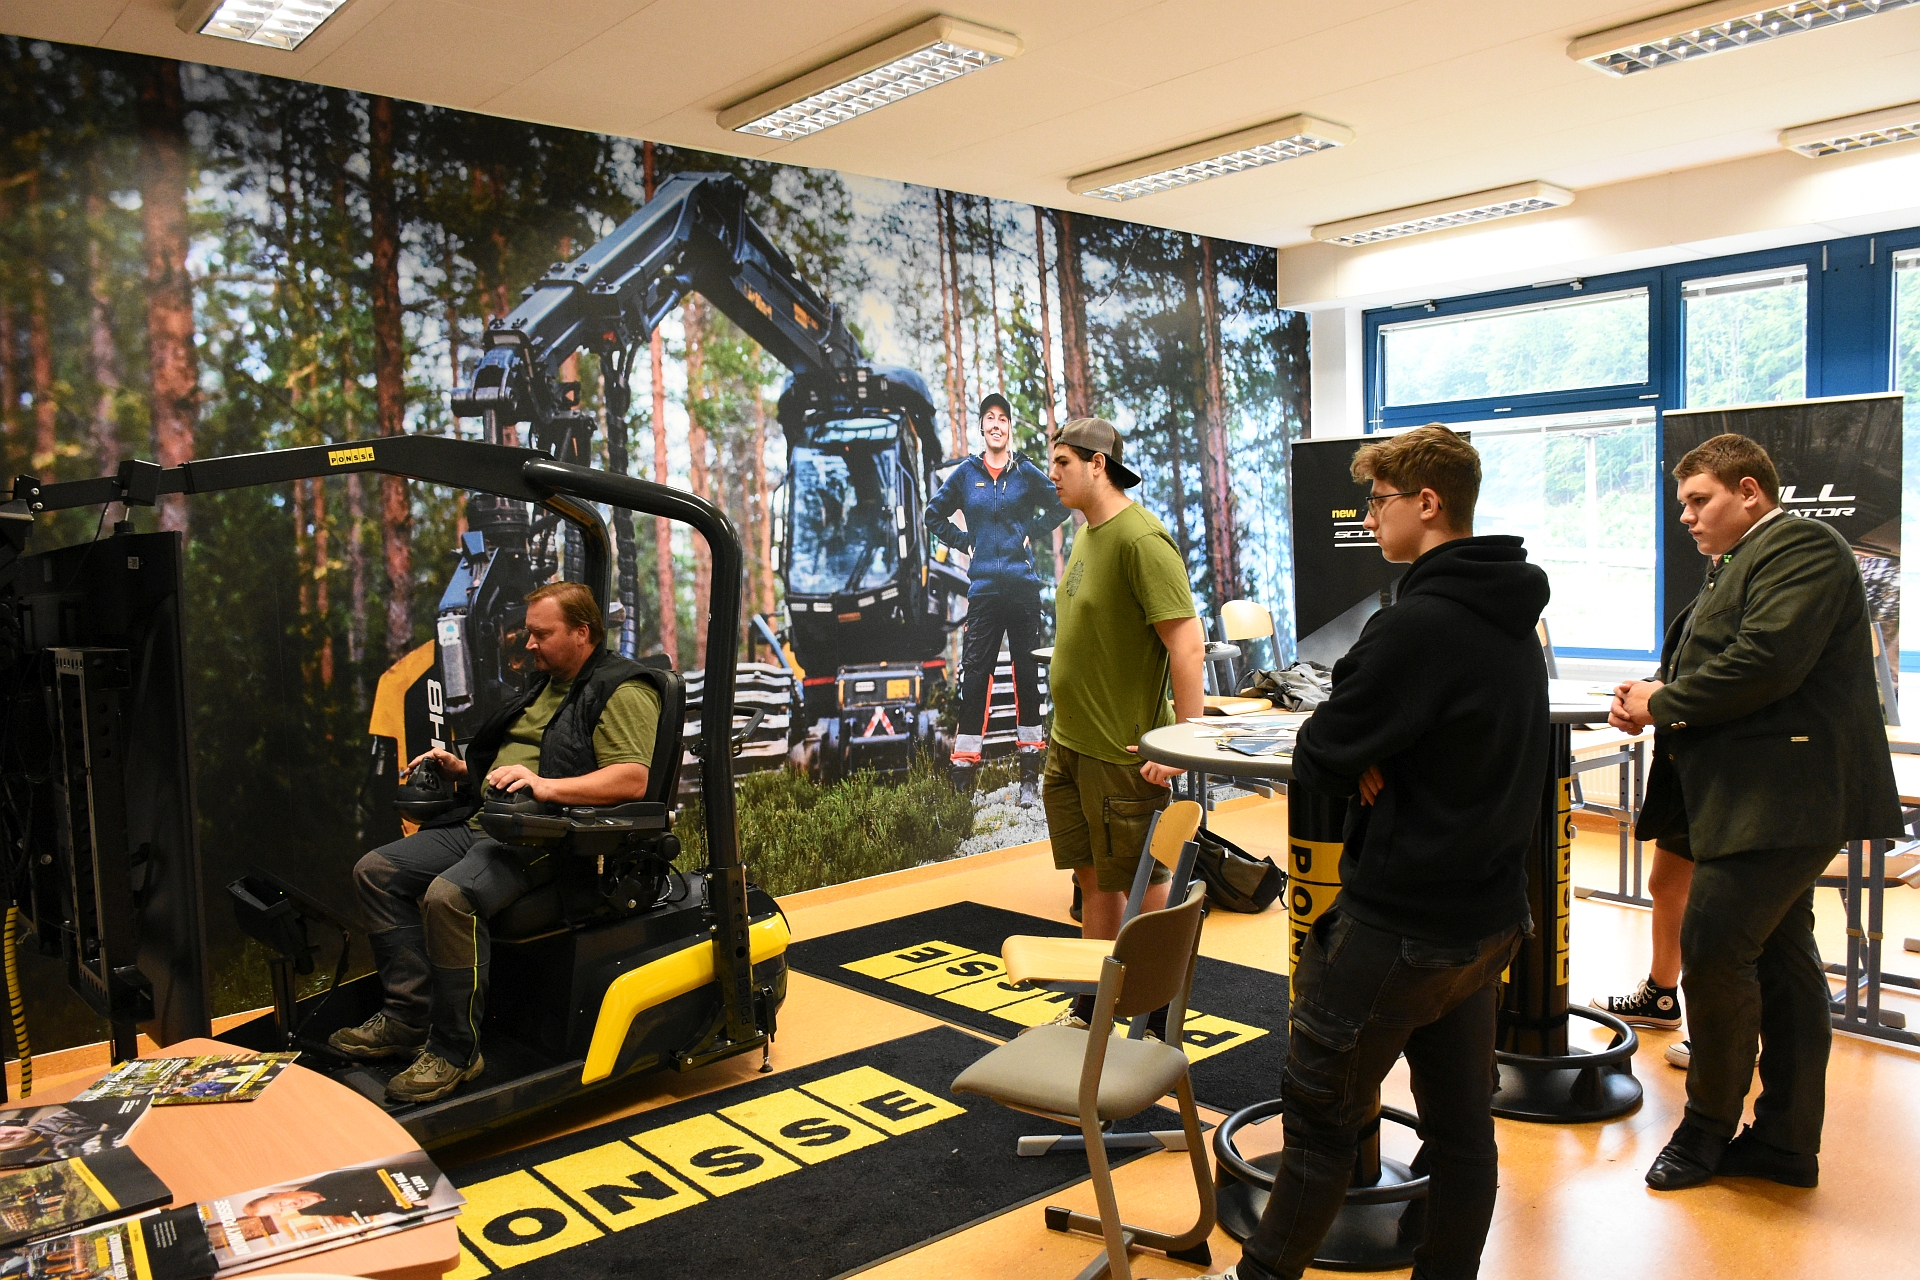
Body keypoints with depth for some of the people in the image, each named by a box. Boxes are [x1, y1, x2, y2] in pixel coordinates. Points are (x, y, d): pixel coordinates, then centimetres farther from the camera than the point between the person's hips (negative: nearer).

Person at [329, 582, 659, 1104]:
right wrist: (461, 769, 16)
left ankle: (454, 1051, -20)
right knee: (376, 870, 0)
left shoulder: (622, 693, -7)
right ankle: (409, 1016, -2)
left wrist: (546, 786, -29)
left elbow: (634, 778, -21)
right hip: (482, 824, 10)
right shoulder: (544, 687, 24)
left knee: (450, 895, -32)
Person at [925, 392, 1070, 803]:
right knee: (974, 674, -5)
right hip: (984, 588, 0)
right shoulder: (965, 473, 7)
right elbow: (934, 514, 17)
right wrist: (964, 542, 6)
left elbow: (1059, 507, 18)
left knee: (1027, 675, 4)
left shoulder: (1026, 472, 7)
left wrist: (1033, 533, 6)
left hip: (1023, 586, 1)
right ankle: (962, 776, -2)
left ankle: (1029, 776, 11)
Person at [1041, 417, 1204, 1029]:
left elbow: (1188, 642, -21)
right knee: (1094, 880, 17)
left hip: (1123, 755, -8)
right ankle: (1091, 1010, 30)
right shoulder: (1087, 534, 12)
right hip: (1070, 748, 9)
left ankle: (1162, 1024, 18)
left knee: (1144, 887, 4)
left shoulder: (1140, 538, -17)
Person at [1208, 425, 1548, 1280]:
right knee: (1462, 1127, 16)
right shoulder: (1514, 621, 8)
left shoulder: (1419, 624, -22)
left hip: (1396, 927, -9)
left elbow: (1317, 763, -20)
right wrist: (1380, 763, -5)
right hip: (1488, 916, 9)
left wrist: (1360, 758, -2)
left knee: (1320, 1114, 8)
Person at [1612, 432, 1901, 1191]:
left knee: (1712, 950, -8)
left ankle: (1709, 1126, 7)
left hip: (1781, 801, -10)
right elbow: (1719, 674, 24)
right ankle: (1786, 1142, 20)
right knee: (1780, 958, 12)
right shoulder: (1742, 566, 21)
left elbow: (1766, 663, -24)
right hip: (1761, 803, 10)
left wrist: (1664, 704, -12)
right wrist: (1654, 698, 3)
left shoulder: (1801, 548, -11)